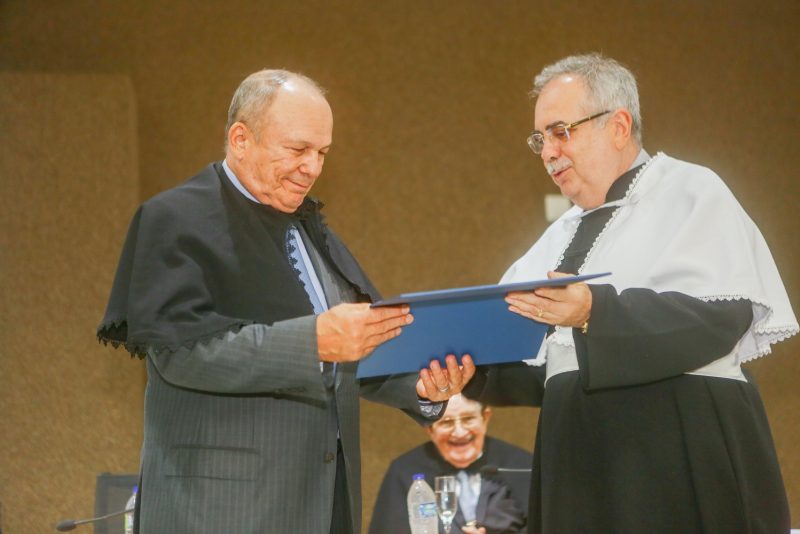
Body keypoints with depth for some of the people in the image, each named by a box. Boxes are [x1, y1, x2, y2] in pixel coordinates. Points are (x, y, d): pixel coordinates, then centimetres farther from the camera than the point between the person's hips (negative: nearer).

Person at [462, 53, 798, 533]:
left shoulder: (689, 192, 1)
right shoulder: (563, 237, 22)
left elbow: (719, 314, -15)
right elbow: (543, 368, 15)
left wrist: (595, 312, -24)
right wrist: (475, 371, -5)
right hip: (582, 464, 6)